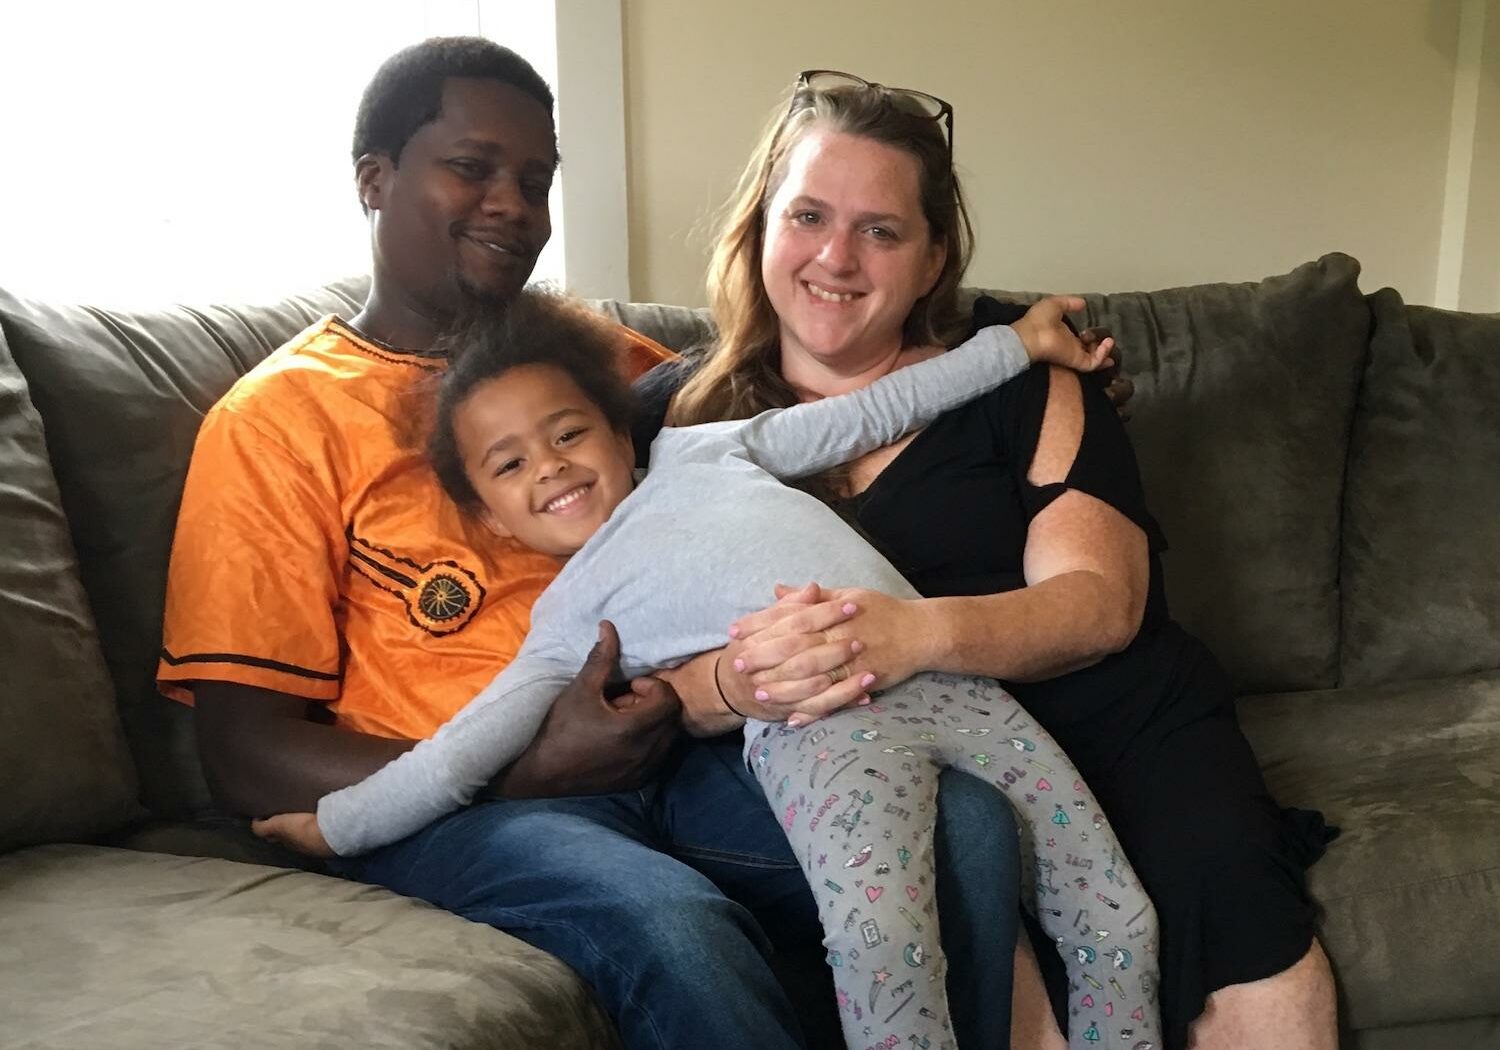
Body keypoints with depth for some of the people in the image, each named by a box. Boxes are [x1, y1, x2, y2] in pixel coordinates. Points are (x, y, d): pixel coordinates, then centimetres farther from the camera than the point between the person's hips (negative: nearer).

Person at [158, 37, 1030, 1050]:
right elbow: (248, 753, -2)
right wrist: (527, 771, -15)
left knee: (968, 822, -21)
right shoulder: (278, 417, 5)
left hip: (683, 756, 5)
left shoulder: (615, 359, 21)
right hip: (464, 803, -4)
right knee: (672, 924, -34)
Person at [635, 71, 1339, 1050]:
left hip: (1114, 718, 1)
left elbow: (1101, 599, -7)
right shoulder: (677, 415, 4)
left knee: (1229, 889, -28)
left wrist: (918, 632, -28)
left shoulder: (1008, 364, 3)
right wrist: (739, 680, -26)